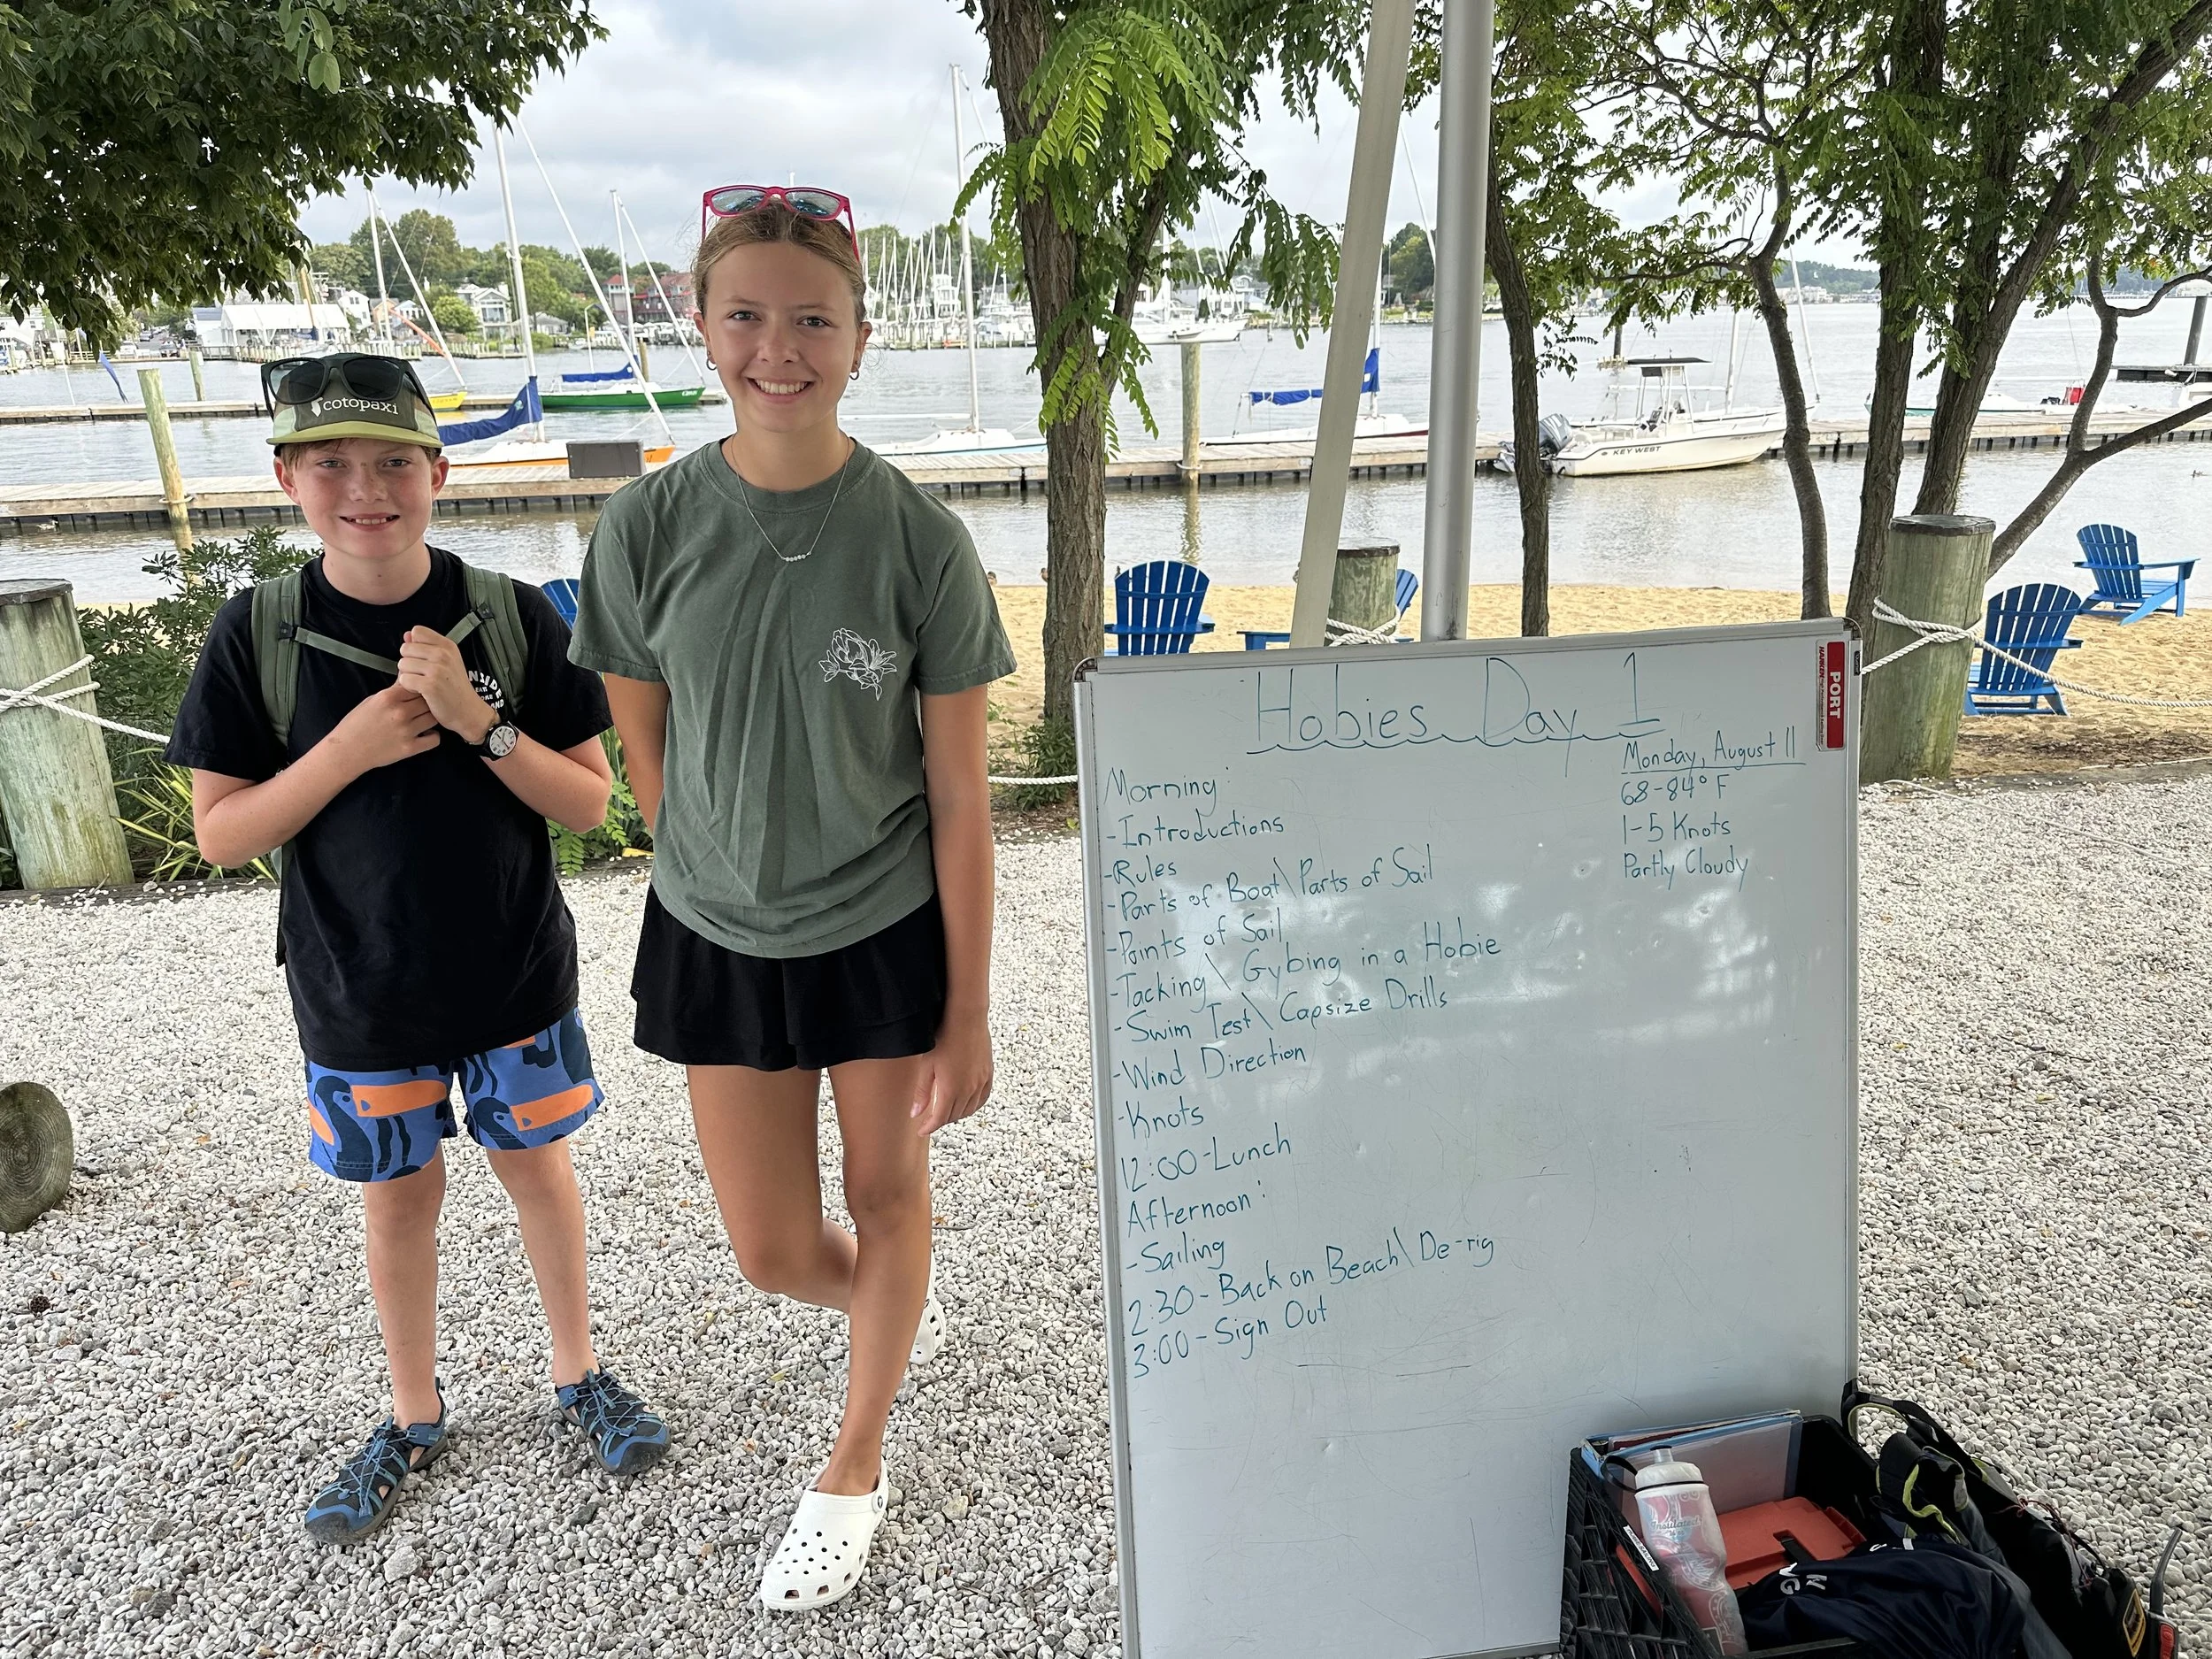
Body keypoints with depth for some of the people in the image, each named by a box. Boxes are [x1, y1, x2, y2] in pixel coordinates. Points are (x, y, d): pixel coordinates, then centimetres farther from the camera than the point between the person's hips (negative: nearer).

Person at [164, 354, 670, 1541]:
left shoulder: (514, 619, -11)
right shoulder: (256, 634, -9)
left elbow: (589, 801, -9)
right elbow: (221, 834, -7)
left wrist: (479, 722, -25)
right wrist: (353, 747, -22)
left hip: (515, 974, 0)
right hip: (358, 993, 1)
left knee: (536, 1167, 16)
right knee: (398, 1196, 16)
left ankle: (579, 1375, 38)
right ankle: (415, 1418, 38)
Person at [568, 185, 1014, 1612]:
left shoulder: (919, 541, -15)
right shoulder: (650, 528, -10)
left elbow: (960, 790, -12)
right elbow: (648, 750, 3)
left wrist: (969, 1013, -11)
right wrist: (720, 874, 11)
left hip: (889, 930, -2)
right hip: (718, 938, 2)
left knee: (888, 1199, 15)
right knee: (774, 1251, 12)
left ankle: (856, 1468, 43)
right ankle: (898, 1306, 50)